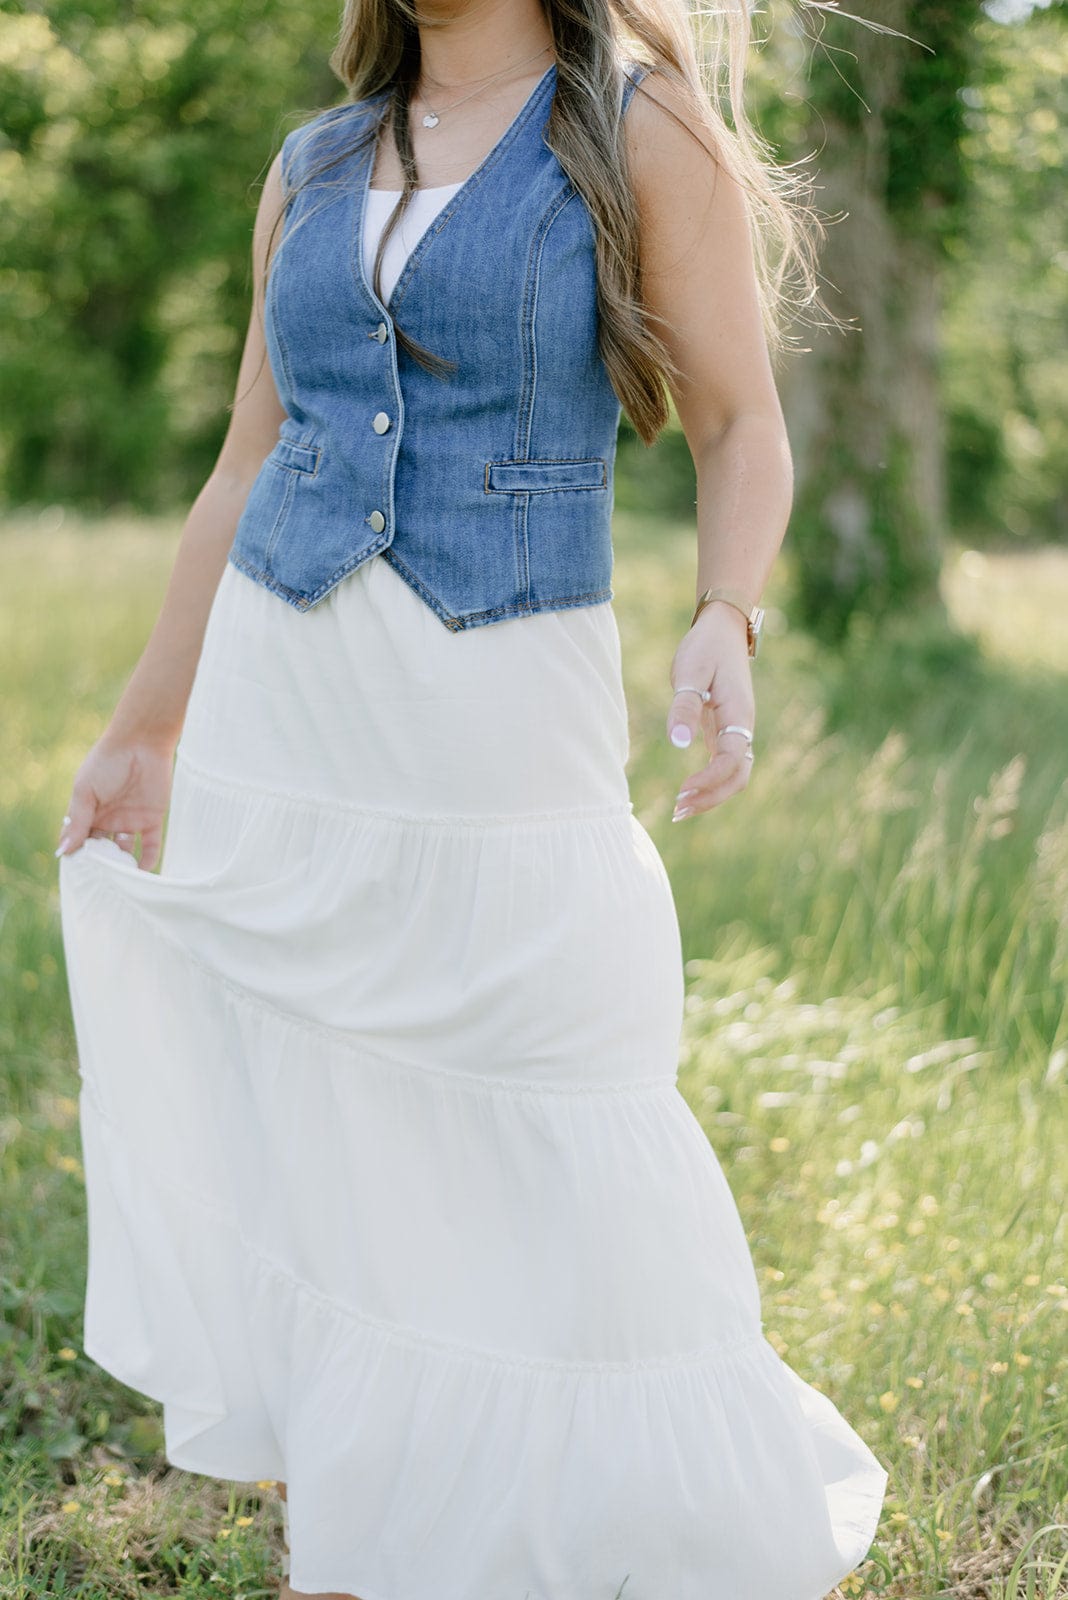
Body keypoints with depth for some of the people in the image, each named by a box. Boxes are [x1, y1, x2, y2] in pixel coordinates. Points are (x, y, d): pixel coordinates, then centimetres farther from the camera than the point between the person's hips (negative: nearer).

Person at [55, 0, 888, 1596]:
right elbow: (246, 472, 15)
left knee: (567, 1163, 0)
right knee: (300, 1137, 8)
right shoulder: (313, 168, 11)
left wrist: (725, 625, -23)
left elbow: (744, 429, -4)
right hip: (282, 709, 5)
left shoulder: (642, 131, -2)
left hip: (504, 718, -4)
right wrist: (144, 732, 16)